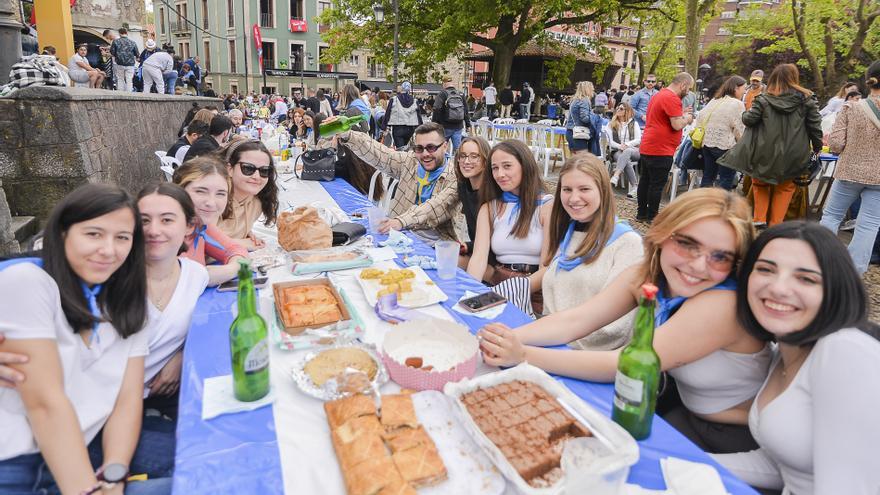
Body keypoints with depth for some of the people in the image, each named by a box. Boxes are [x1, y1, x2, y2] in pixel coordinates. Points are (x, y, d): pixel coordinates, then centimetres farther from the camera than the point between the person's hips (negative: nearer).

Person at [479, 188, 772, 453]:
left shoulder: (724, 304, -32)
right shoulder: (645, 276, -12)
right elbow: (573, 321, -18)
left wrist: (524, 356, -36)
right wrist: (510, 338, -36)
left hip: (733, 436, -5)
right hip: (684, 405, 5)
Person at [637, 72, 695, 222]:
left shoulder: (658, 95, 16)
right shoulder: (673, 98, -15)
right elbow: (677, 125, -19)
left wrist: (681, 113, 18)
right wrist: (687, 118, 0)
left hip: (646, 147, 10)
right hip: (660, 150, -10)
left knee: (645, 181, 13)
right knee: (657, 185, -1)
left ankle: (642, 213, 21)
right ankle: (652, 216, 6)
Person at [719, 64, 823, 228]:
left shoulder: (763, 99, -7)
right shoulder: (806, 99, -1)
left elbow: (749, 120, -7)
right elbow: (814, 125, 1)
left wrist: (745, 114, 16)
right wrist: (817, 146, 13)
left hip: (766, 152, -1)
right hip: (792, 154, 1)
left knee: (760, 183, 19)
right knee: (785, 186, 16)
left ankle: (760, 219, 10)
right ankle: (775, 223, 14)